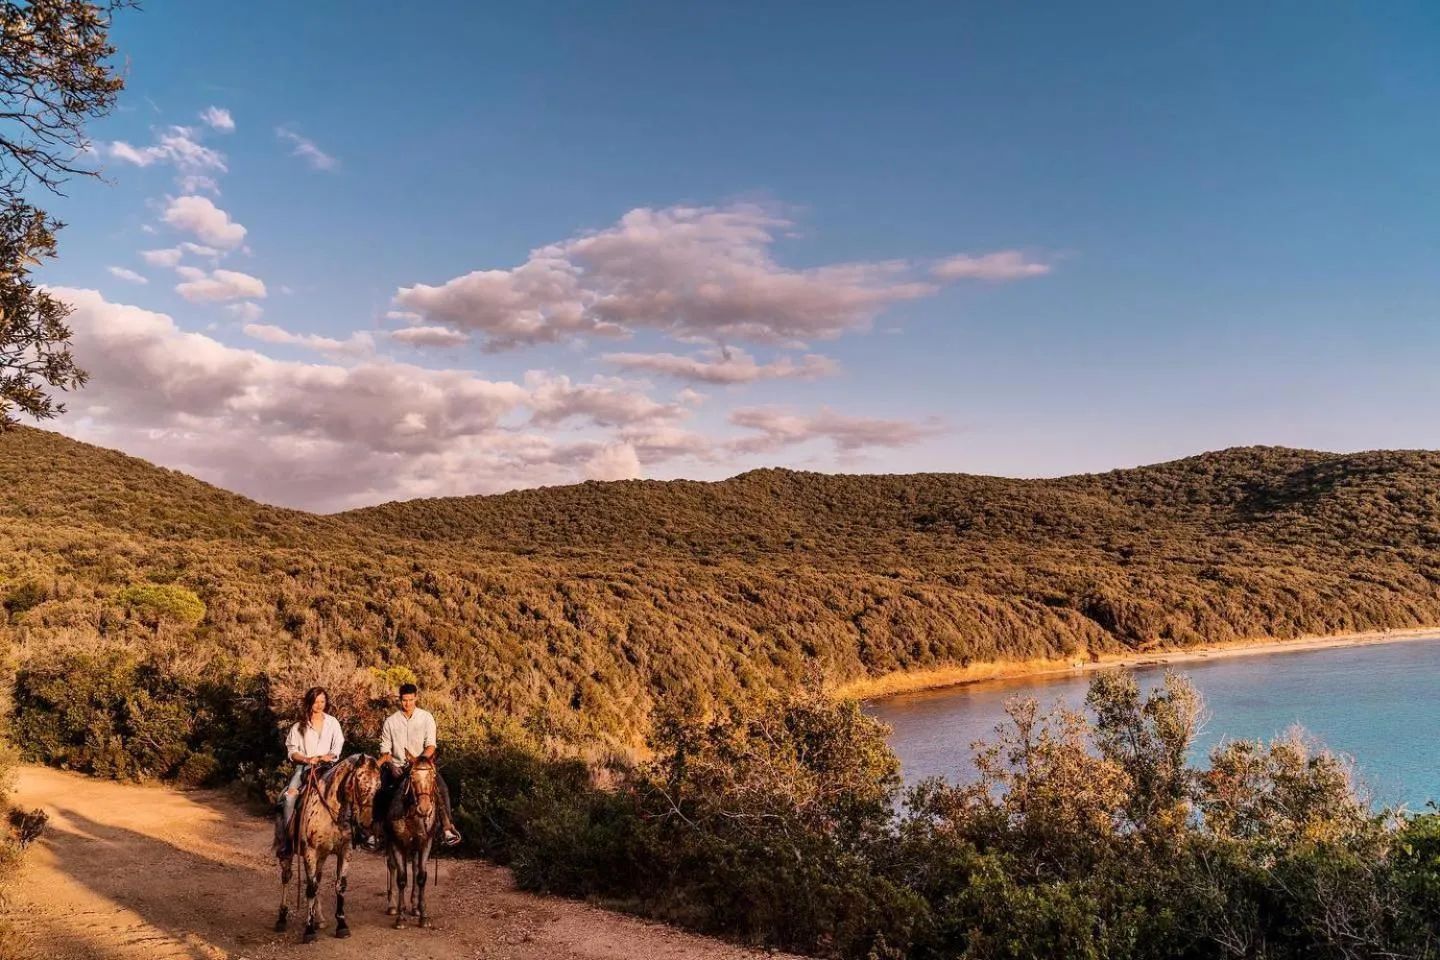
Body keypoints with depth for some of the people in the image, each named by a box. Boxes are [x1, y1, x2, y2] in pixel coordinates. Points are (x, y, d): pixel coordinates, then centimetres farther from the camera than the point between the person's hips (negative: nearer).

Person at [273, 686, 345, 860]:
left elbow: (338, 747, 8)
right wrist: (307, 759, -13)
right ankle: (285, 842, -20)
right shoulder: (299, 725, 8)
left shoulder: (332, 722, 11)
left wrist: (328, 756, -12)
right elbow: (291, 750, 4)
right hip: (303, 766, 0)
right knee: (289, 796, -25)